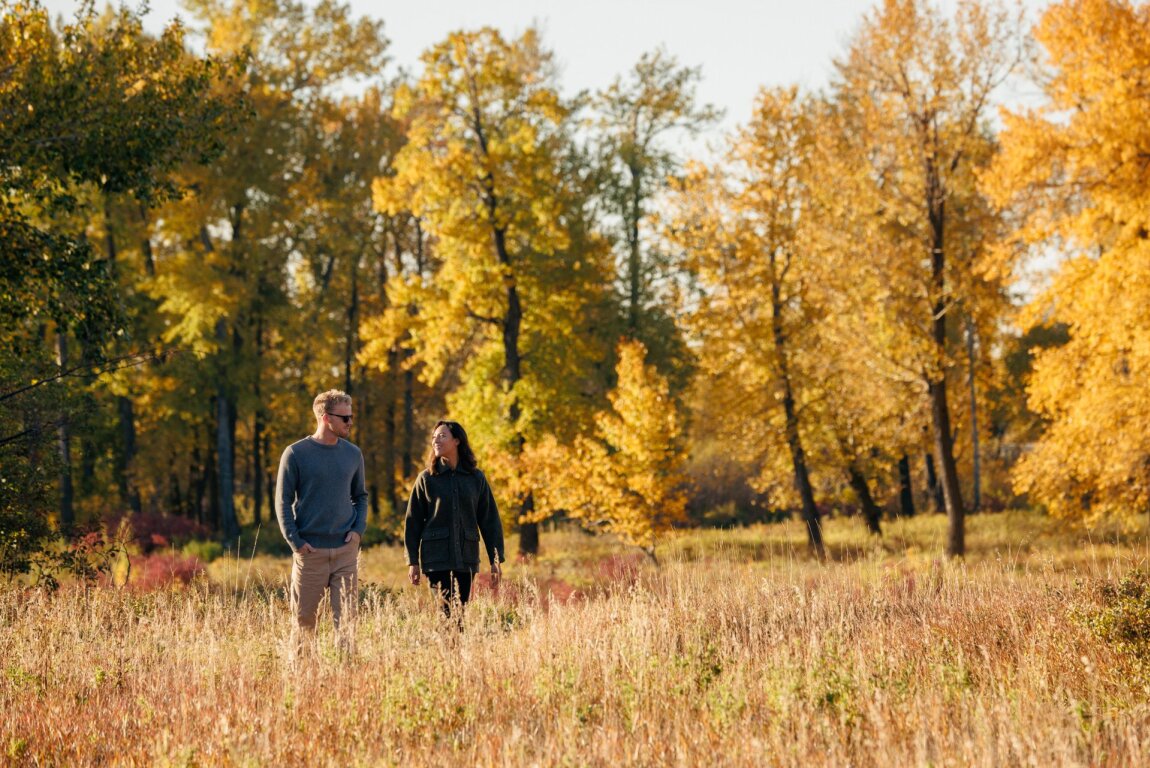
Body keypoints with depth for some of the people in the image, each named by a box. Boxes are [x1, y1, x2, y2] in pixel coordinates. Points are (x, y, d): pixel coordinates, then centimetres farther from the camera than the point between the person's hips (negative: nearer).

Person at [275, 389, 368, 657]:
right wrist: (296, 542, -10)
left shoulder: (353, 454, 8)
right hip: (310, 552, -3)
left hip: (345, 550, 3)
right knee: (304, 617, 2)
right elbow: (283, 502, -2)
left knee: (346, 617, 1)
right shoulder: (296, 454, -3)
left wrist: (358, 529, 1)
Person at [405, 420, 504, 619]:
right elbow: (413, 521, 5)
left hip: (466, 559, 2)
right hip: (436, 557, -2)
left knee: (462, 613, 1)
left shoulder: (476, 478, 6)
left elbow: (490, 520, 9)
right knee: (445, 613, -9)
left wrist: (496, 559, 4)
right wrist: (412, 561, 1)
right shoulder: (426, 479, 3)